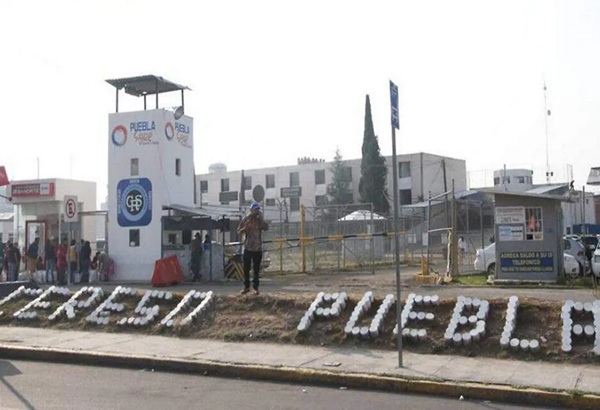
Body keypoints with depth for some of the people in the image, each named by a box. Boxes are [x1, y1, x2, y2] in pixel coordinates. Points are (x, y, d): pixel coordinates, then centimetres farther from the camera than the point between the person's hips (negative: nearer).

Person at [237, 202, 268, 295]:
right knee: (246, 268, 3)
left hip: (258, 248, 1)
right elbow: (239, 231, 3)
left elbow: (266, 227, -13)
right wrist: (245, 227, -15)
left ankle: (256, 287, 10)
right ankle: (246, 286, 14)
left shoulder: (260, 220, 5)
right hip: (248, 248, 0)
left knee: (256, 269, 3)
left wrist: (261, 218, -16)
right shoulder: (245, 219, 2)